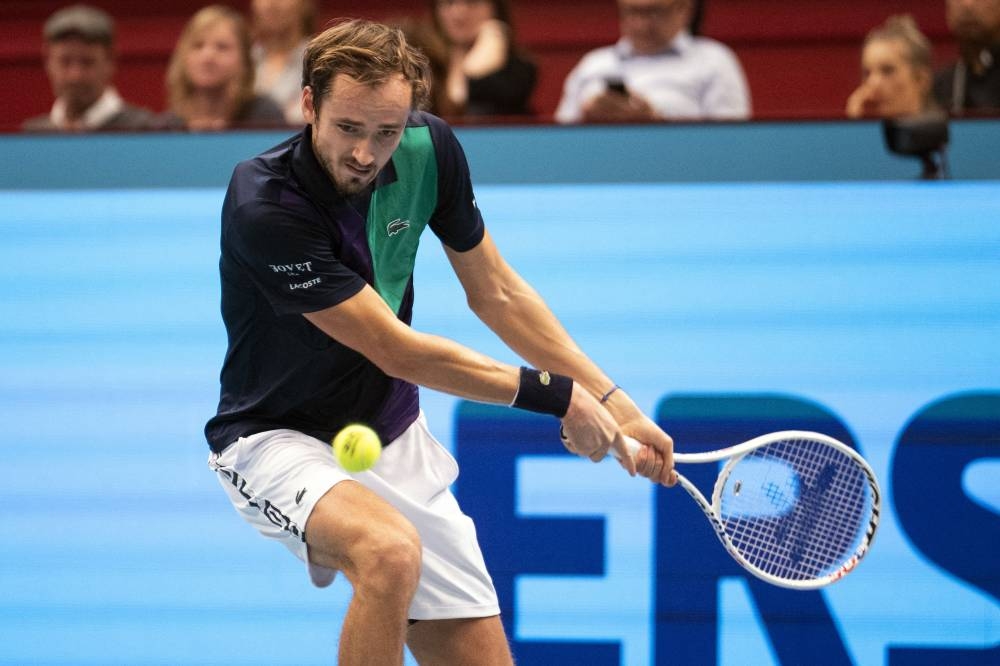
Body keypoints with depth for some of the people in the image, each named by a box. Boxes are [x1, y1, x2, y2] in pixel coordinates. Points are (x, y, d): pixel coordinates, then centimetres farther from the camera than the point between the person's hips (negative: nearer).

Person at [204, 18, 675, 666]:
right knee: (391, 552, -37)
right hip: (279, 436, -6)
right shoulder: (265, 206, -28)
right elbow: (396, 352, -24)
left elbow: (497, 292, 6)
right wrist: (557, 394, -18)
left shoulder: (429, 148, -8)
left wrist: (611, 403, -1)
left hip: (394, 436, 6)